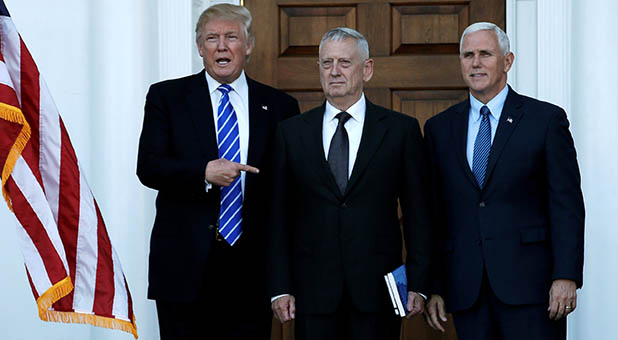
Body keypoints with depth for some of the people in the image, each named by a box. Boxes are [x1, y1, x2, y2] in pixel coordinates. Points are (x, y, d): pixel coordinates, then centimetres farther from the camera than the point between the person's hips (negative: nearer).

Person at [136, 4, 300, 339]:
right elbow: (148, 167, -5)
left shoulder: (279, 107, 9)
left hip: (250, 269, 1)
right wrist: (204, 172, -22)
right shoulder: (166, 96, 5)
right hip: (184, 267, -1)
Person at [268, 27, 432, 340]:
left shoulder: (401, 129, 4)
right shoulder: (292, 132, 7)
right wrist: (280, 288, -1)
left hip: (377, 290, -1)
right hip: (313, 289, 1)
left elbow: (417, 212, 3)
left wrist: (417, 284, -2)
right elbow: (279, 216, 5)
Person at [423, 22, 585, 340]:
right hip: (466, 288, 3)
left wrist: (567, 276, -12)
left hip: (528, 281, -3)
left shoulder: (546, 119, 2)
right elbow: (432, 213, 11)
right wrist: (432, 287, 5)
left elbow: (567, 204, -3)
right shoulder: (439, 128, 12)